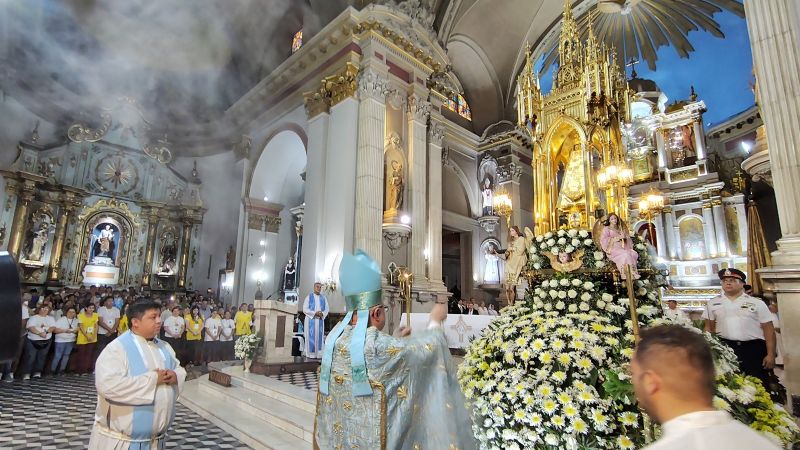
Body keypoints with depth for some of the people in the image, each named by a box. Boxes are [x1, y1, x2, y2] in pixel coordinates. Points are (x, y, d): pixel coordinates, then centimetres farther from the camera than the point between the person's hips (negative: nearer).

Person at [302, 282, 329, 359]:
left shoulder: (323, 298, 12)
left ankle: (318, 354, 4)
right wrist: (315, 313, -16)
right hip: (310, 320, -3)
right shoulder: (309, 297, 1)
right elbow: (305, 309, -6)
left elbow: (326, 309, 9)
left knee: (319, 337, 1)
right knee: (311, 337, -5)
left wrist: (322, 314, -13)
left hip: (320, 320, 3)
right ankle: (310, 354, -1)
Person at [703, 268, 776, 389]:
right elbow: (709, 328, 12)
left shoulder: (757, 303, 4)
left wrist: (770, 354, -3)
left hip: (754, 350, -1)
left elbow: (768, 329, 3)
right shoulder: (713, 303, 8)